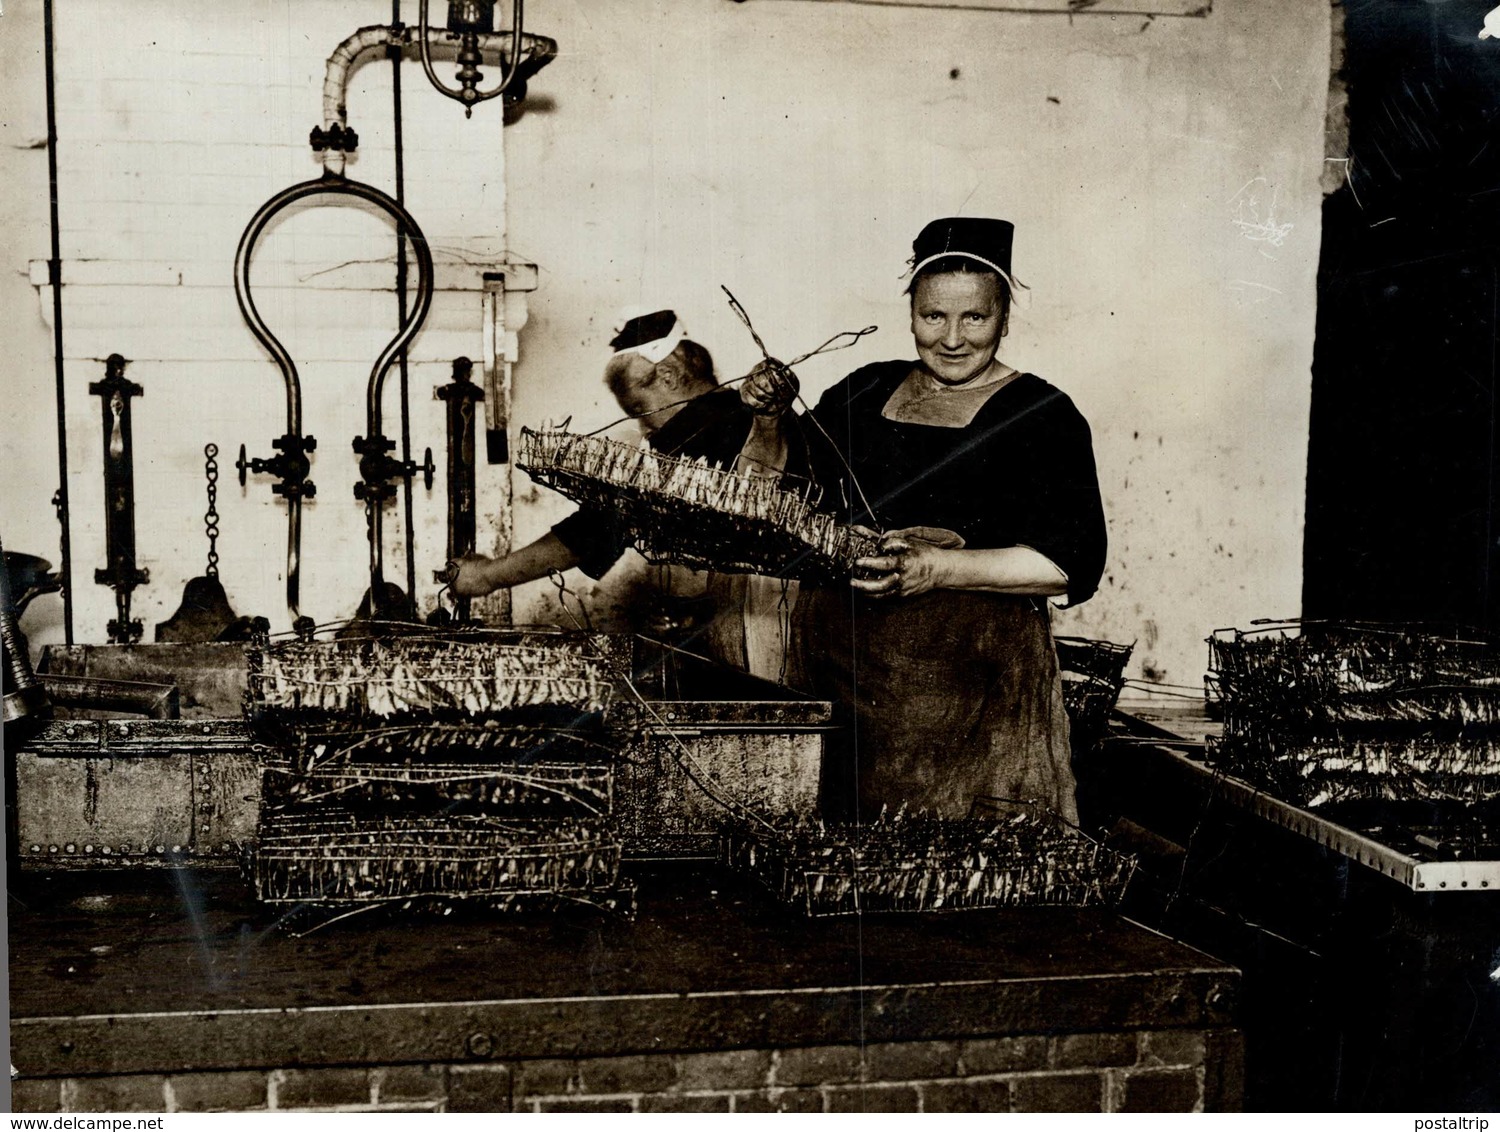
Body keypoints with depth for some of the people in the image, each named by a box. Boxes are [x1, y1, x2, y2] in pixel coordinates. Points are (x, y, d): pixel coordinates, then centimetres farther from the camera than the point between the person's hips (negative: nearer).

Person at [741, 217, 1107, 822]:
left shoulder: (1042, 416, -1)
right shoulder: (865, 392, 13)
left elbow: (1074, 561, -10)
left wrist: (940, 568, -20)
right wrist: (768, 420, 3)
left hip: (968, 678, -4)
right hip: (836, 656, 4)